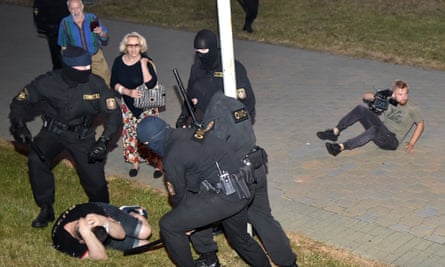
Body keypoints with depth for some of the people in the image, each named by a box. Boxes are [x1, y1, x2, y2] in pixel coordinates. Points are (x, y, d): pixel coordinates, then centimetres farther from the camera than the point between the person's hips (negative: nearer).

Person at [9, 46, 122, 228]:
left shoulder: (96, 84, -18)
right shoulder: (47, 83, -17)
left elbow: (113, 113, -14)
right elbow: (21, 102, -3)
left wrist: (104, 140, -28)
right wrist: (18, 125, -22)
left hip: (82, 135, 0)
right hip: (53, 131, 0)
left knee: (95, 178, -9)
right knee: (36, 160, -28)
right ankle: (46, 209, -7)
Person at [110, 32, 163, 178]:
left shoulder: (146, 61, -17)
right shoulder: (119, 62, -5)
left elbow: (150, 84, -27)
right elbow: (114, 84, -1)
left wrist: (143, 65, -29)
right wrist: (128, 91, -16)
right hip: (128, 105, 4)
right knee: (130, 133, 12)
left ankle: (158, 163, 14)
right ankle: (135, 161, 31)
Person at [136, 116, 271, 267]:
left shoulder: (172, 156, -11)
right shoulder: (191, 132, 12)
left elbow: (177, 194, 3)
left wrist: (186, 221, 22)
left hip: (223, 197, -9)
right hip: (242, 192, 9)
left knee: (168, 226, 0)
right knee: (240, 238, 32)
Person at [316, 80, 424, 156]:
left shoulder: (412, 109, 0)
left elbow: (420, 124, 9)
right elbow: (365, 97, 12)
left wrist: (411, 143, 0)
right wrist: (374, 96, -12)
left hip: (392, 141, -5)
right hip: (379, 134, 5)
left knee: (374, 129, -41)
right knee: (361, 109, -16)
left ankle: (340, 147, -49)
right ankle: (335, 132, -20)